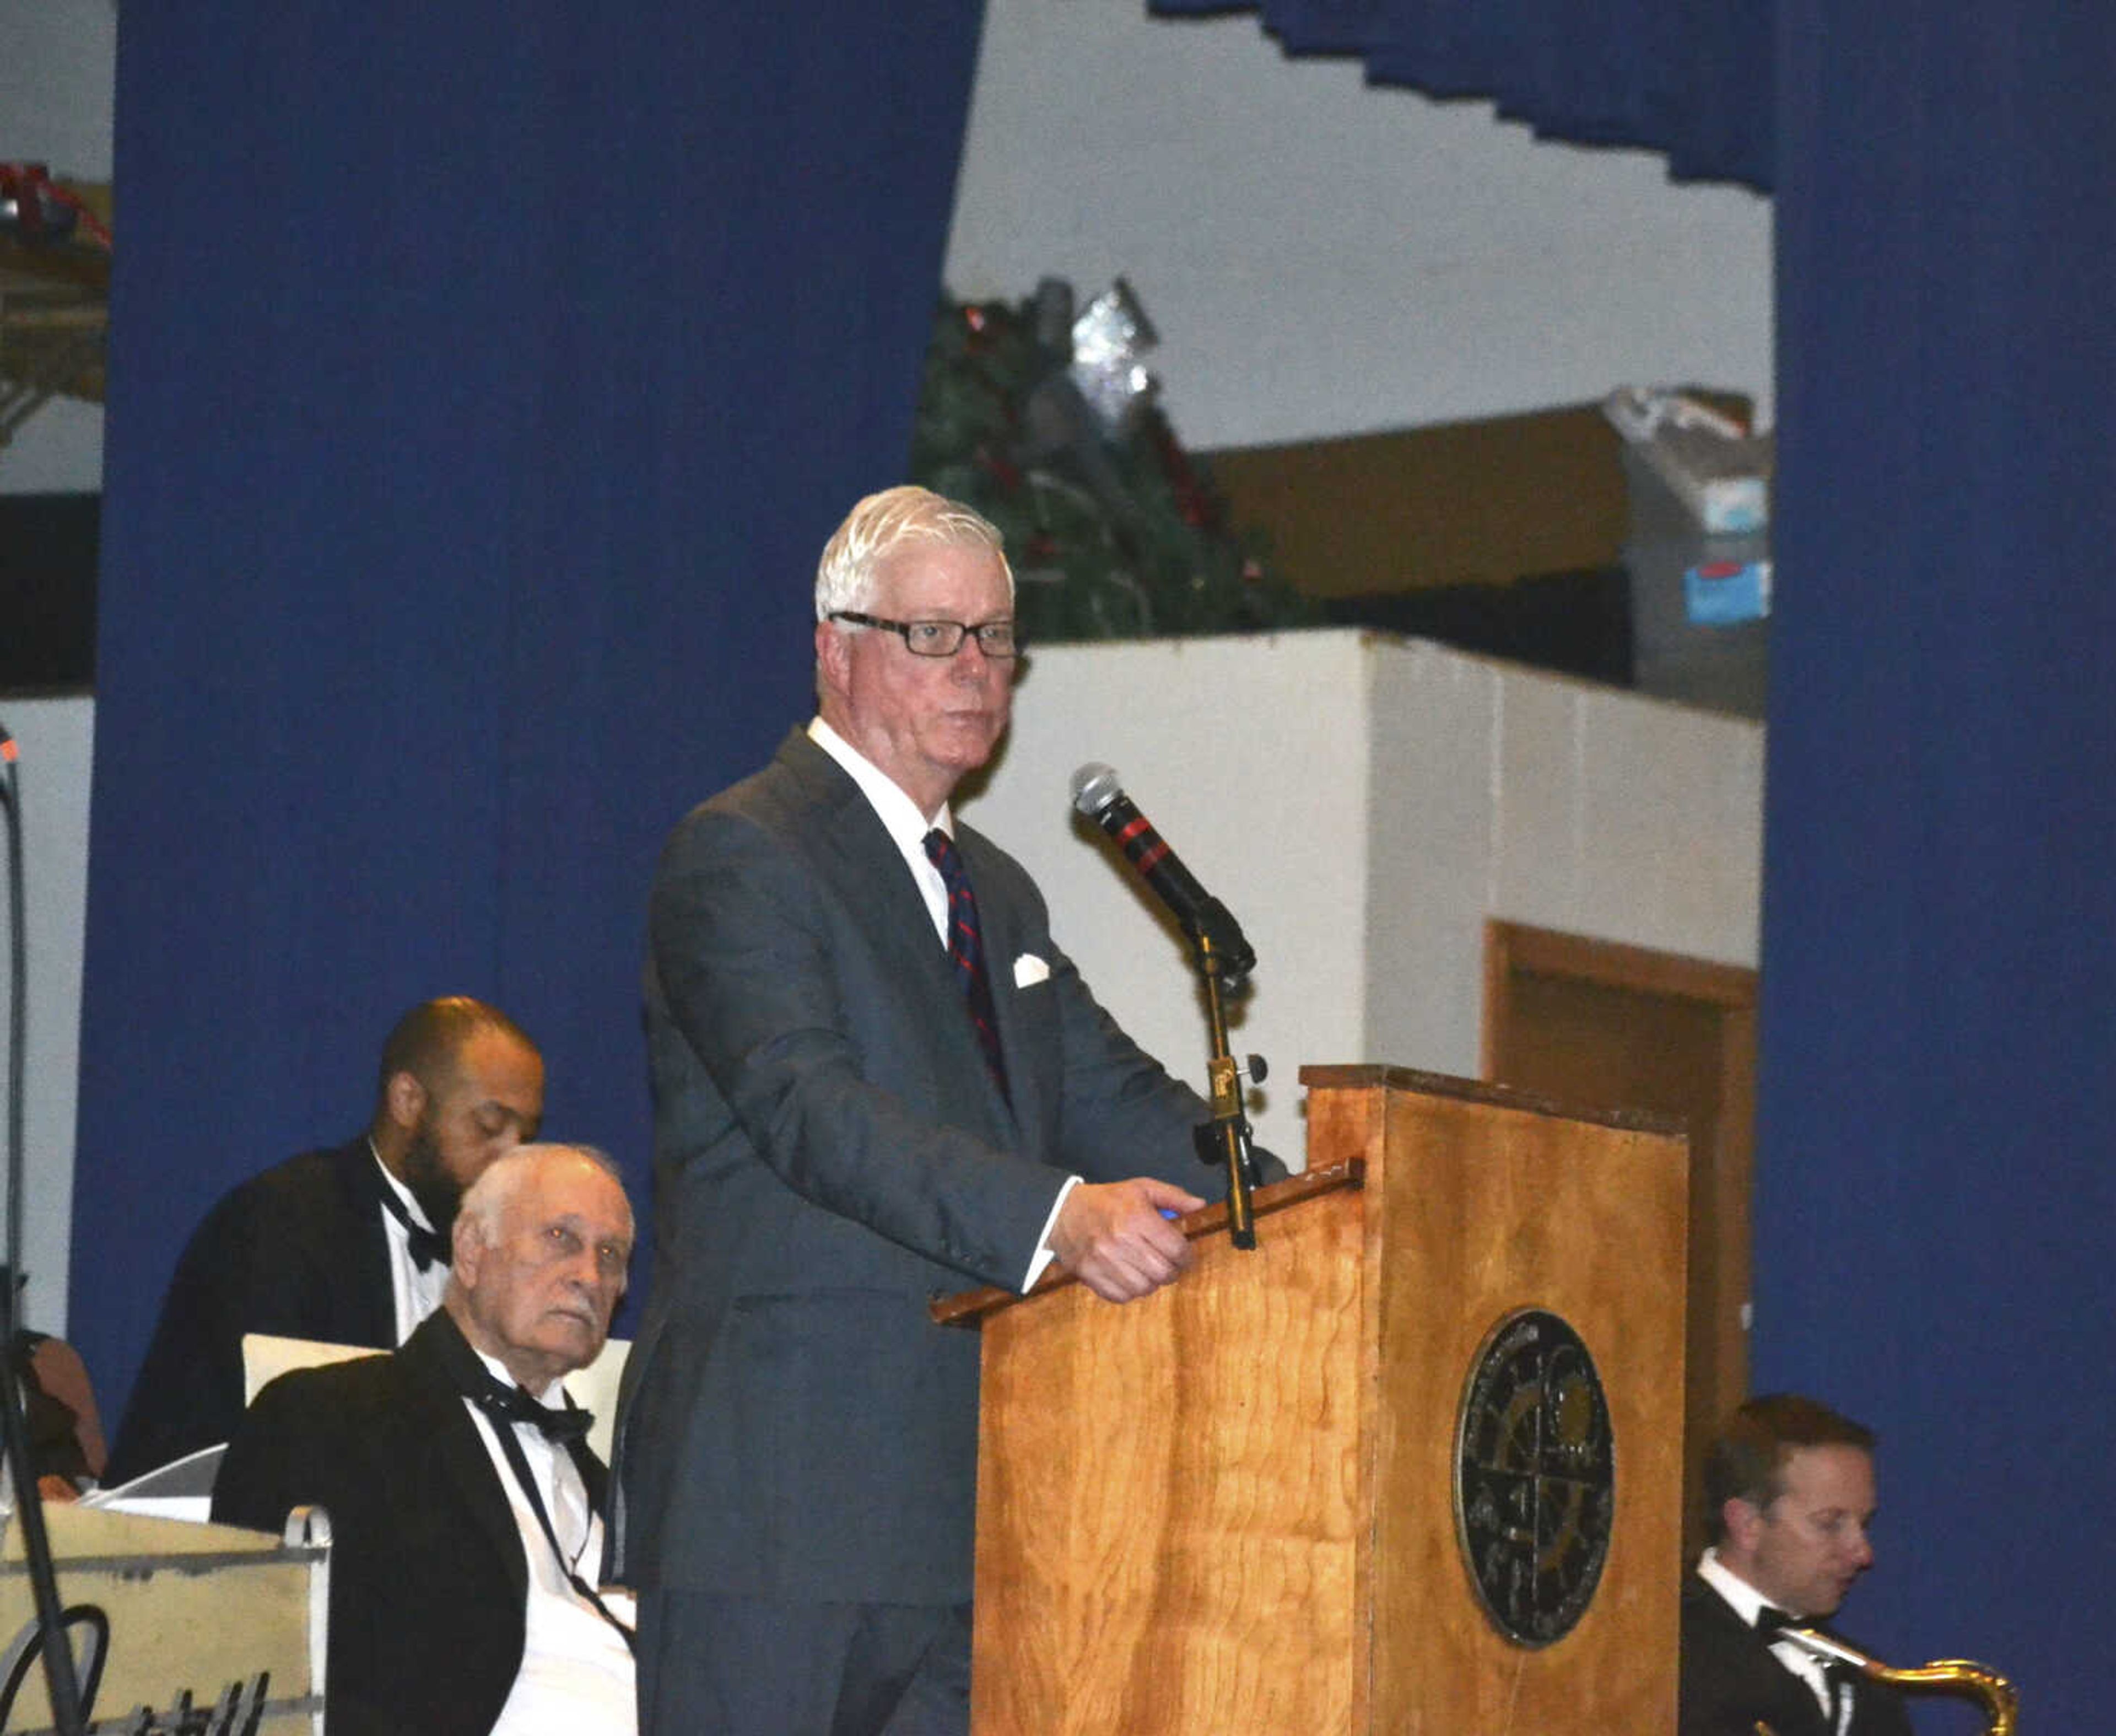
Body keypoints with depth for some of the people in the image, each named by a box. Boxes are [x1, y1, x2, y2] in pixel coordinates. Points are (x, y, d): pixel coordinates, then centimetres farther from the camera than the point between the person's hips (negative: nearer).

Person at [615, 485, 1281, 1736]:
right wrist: (1056, 1217, -35)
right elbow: (810, 1106, -22)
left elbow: (1117, 1100, 18)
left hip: (967, 1493, 8)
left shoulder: (998, 892, 23)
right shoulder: (740, 858, -7)